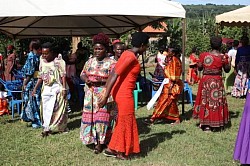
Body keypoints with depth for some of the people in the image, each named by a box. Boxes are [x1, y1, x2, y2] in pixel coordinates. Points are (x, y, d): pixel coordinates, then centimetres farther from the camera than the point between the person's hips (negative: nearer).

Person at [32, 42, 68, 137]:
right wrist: (35, 88, 12)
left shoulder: (58, 61, -8)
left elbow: (63, 75, -9)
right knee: (45, 109, 4)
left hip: (56, 88, -5)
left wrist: (64, 88, -15)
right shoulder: (42, 62, 9)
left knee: (55, 109, -4)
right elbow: (40, 76, 15)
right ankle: (47, 128, 10)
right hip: (46, 88, 6)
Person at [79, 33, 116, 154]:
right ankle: (93, 139, 19)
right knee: (90, 116, 6)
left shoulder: (111, 63, -5)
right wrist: (85, 79, -6)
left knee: (102, 116, -5)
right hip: (90, 94, 5)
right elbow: (82, 74, 16)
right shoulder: (90, 61, 11)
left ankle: (100, 143, 3)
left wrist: (101, 81, -22)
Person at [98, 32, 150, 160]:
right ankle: (121, 152, 20)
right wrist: (106, 96, -21)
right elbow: (115, 74, -22)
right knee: (126, 121, 6)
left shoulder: (127, 53, 11)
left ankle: (111, 149, 26)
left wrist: (106, 90, 10)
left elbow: (113, 72, 10)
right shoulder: (131, 57, -17)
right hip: (124, 94, -9)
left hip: (119, 92, 9)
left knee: (122, 121, 19)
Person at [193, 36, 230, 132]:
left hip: (205, 81, 2)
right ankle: (215, 124, 14)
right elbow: (227, 70, 3)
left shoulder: (203, 55, -6)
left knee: (205, 101, 11)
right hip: (217, 82, -1)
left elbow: (199, 68, 2)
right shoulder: (223, 57, -9)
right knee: (216, 101, 9)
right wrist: (226, 60, 15)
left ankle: (205, 124, 15)